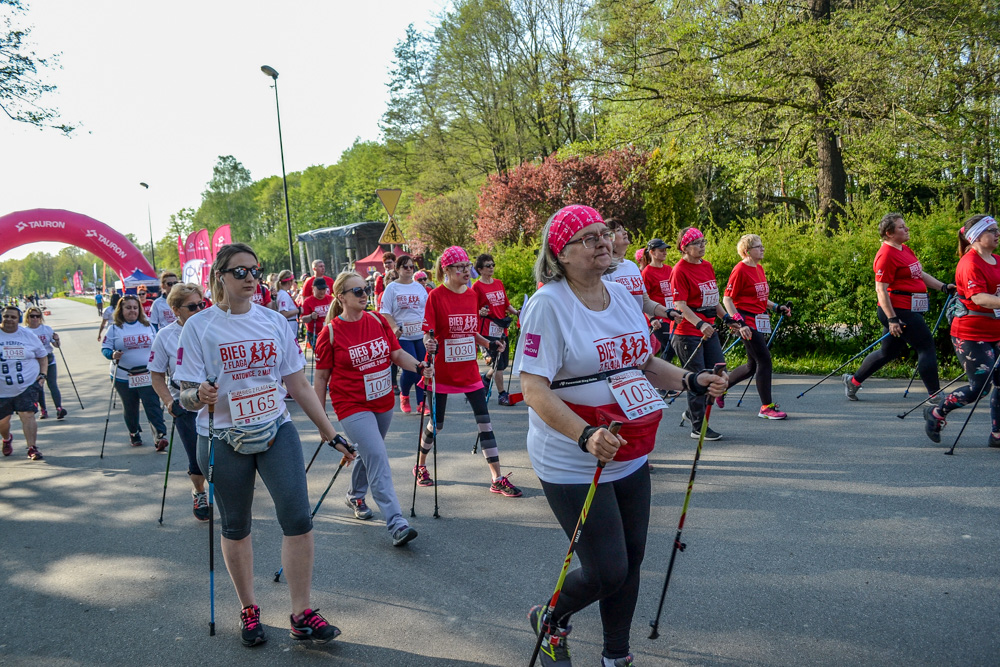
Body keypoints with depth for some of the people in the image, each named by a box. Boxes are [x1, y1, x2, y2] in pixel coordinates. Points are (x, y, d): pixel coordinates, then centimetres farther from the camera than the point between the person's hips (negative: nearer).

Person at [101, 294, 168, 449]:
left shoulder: (147, 326, 10)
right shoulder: (115, 328, 3)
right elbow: (105, 348, 0)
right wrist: (112, 354, -21)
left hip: (148, 376, 0)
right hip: (123, 377, 0)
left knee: (153, 406, -11)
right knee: (130, 408, 11)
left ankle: (160, 436, -18)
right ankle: (134, 434, 29)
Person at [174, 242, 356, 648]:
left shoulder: (274, 321, 4)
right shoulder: (199, 327, -6)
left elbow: (299, 385, 8)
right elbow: (187, 397, -8)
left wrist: (331, 434, 8)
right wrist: (199, 396, -32)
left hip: (276, 431, 2)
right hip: (223, 439, -2)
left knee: (298, 519, -8)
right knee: (235, 527, 10)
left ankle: (301, 616, 3)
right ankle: (249, 610, 29)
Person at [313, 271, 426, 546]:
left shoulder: (378, 321, 3)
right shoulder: (330, 332, -10)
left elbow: (397, 353, 8)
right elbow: (321, 377, -4)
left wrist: (419, 366, -13)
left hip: (383, 402, 6)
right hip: (352, 406, -6)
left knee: (369, 453, 21)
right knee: (377, 457, -17)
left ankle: (355, 495, 48)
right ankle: (397, 524, -19)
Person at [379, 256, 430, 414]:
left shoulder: (419, 287, 12)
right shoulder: (392, 287, 2)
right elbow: (385, 312, -1)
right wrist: (394, 327, -16)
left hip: (422, 334, 4)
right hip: (403, 336, -4)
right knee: (411, 369, -11)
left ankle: (422, 403, 12)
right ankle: (404, 395, 17)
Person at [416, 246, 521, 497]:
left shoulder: (472, 295, 5)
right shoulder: (436, 296, -11)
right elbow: (427, 333, -11)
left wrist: (489, 344, 0)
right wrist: (429, 344, -32)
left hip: (469, 370, 5)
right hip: (443, 370, -5)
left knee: (484, 421, 1)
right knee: (436, 423, 7)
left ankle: (498, 479, 6)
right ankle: (420, 465, 34)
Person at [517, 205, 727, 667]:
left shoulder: (623, 295, 6)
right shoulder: (547, 304, -17)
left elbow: (643, 362, 18)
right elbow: (534, 389, -23)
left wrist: (692, 382, 1)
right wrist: (585, 435, -36)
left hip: (631, 456, 7)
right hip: (573, 467, -7)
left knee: (631, 560, 14)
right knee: (607, 572, -5)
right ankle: (550, 623, 27)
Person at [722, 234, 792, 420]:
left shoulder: (759, 269, 14)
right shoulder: (740, 270, -12)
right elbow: (727, 299, -15)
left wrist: (777, 308, 10)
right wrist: (740, 323, -21)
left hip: (760, 321, 9)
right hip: (747, 322, -9)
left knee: (753, 366, 12)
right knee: (764, 360, -9)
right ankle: (766, 407, -1)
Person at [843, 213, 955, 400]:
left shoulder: (905, 250, 15)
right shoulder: (886, 255, -16)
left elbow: (920, 274, 26)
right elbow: (881, 289, -19)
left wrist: (943, 287, 14)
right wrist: (892, 319, -22)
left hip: (910, 310, 10)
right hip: (898, 311, -10)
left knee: (889, 351, 16)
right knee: (927, 346, -5)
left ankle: (853, 381, 26)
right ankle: (935, 396, 3)